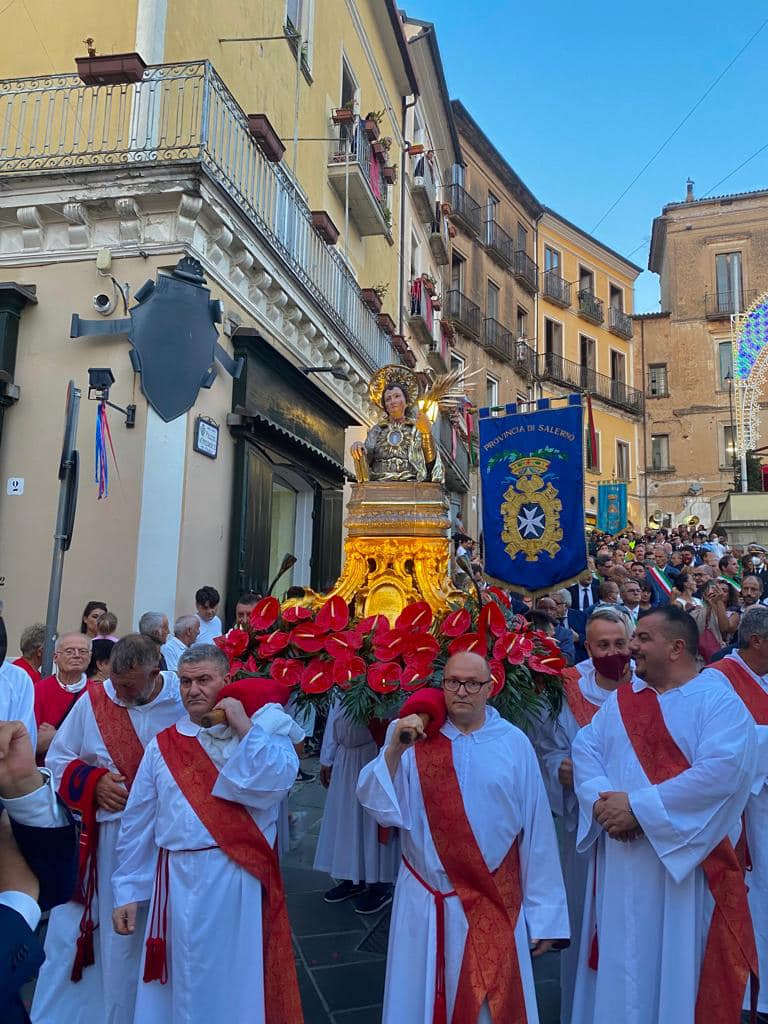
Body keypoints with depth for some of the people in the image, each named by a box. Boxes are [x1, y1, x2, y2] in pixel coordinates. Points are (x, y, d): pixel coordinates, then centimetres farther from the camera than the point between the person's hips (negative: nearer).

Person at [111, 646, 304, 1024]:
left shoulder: (261, 730, -1)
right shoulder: (163, 746, 8)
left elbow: (277, 781, -19)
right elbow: (138, 824, 9)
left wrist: (244, 729, -19)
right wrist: (126, 892, 7)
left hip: (240, 879, -3)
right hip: (178, 881, 3)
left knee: (234, 982, 8)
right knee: (179, 984, 15)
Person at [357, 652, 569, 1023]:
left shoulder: (514, 744, -6)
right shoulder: (415, 738, -4)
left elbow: (536, 831, -2)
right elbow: (379, 806, -10)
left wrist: (543, 912, 0)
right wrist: (394, 750, -25)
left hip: (495, 905, -1)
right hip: (424, 903, 1)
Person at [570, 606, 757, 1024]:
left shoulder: (719, 701, -8)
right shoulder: (622, 699, 10)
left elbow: (720, 772, -21)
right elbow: (585, 747, 3)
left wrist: (639, 806, -20)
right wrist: (601, 799, -17)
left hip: (685, 860, -5)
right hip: (618, 862, 5)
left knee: (675, 960, 7)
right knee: (620, 960, 14)